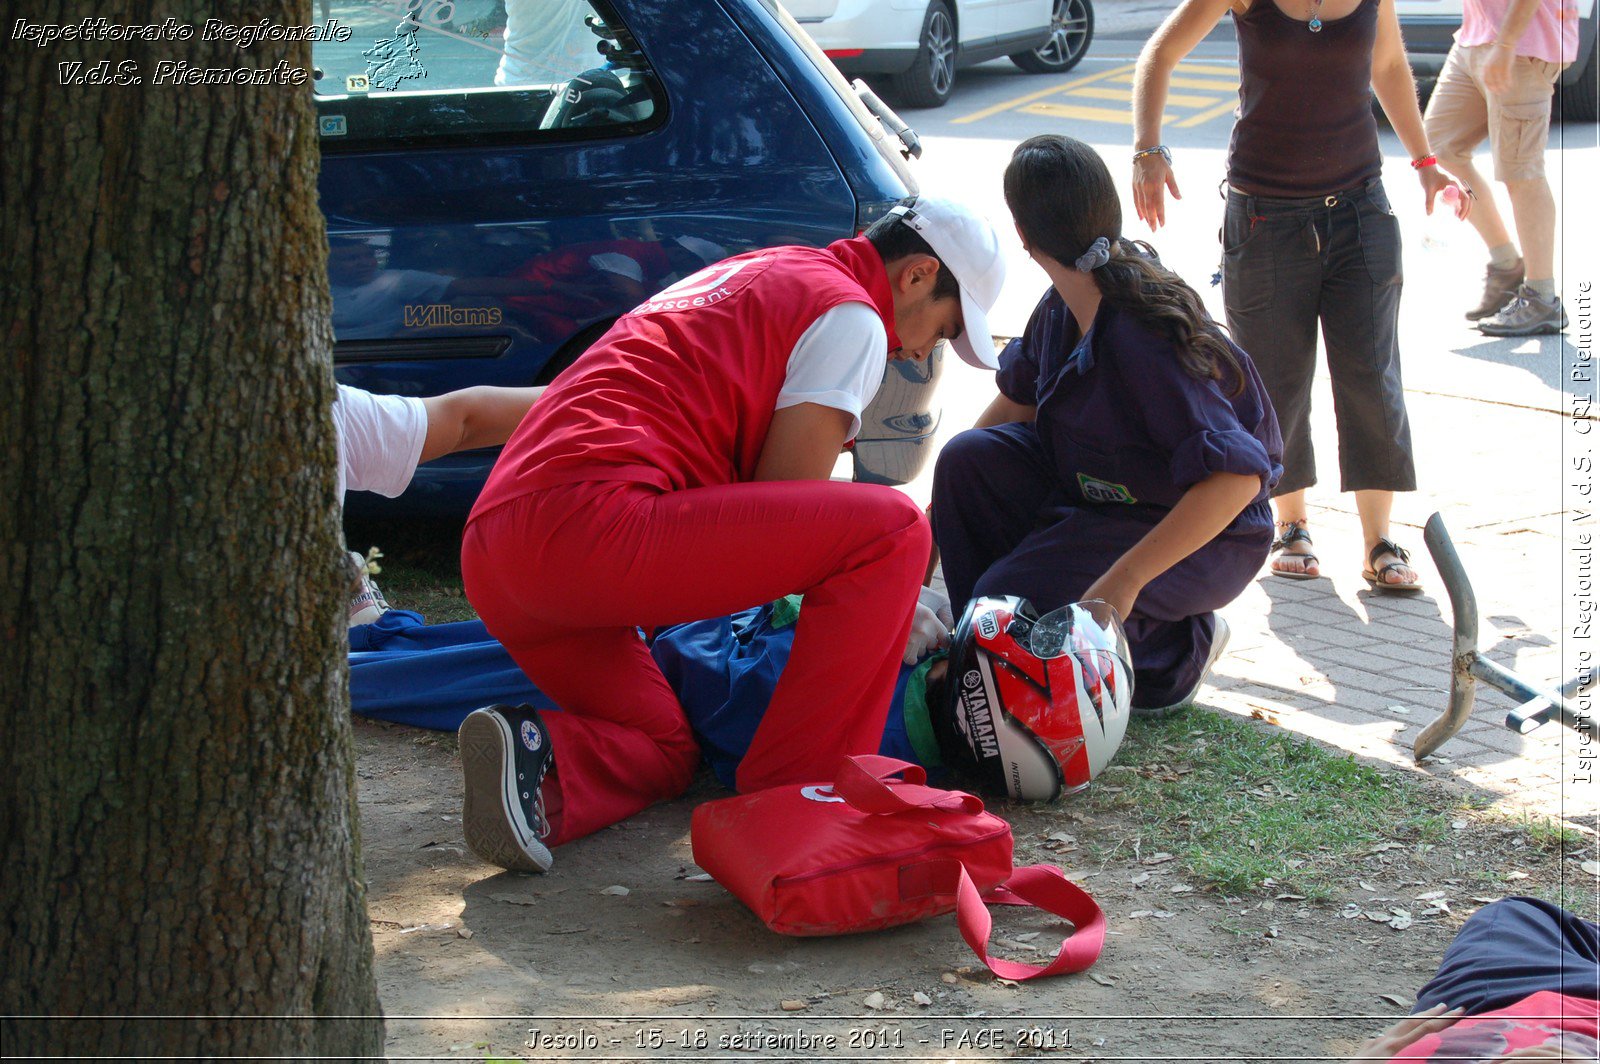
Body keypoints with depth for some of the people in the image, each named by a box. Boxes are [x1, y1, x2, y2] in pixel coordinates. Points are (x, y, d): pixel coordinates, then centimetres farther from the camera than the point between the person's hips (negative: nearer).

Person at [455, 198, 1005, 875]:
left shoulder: (750, 276, 33)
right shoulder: (851, 315, 4)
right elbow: (784, 503, -1)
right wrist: (886, 606, 16)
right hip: (592, 520, -10)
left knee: (665, 752, 27)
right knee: (891, 529, -8)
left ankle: (535, 761, -4)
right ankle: (797, 796, -7)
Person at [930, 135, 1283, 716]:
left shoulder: (1141, 339, -31)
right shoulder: (1063, 307, -4)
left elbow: (1235, 478, -36)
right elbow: (1017, 400, 16)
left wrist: (1124, 579, -38)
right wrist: (937, 510, 12)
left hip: (1207, 536, -8)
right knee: (969, 458, -10)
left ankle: (1183, 647, -1)